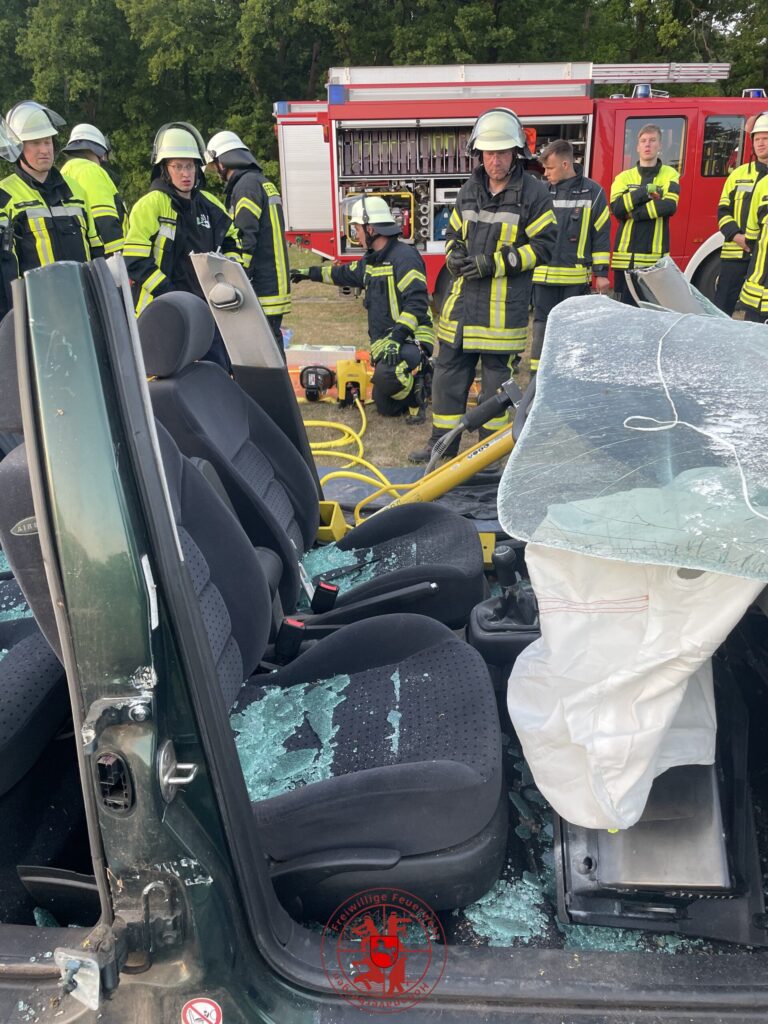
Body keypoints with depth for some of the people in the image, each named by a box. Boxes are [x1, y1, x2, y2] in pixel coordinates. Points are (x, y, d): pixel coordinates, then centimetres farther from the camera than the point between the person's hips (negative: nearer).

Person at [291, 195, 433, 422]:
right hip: (385, 344, 9)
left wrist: (396, 337, -34)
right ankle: (423, 380, 32)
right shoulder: (371, 260, 15)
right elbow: (345, 274, 36)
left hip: (410, 339, -9)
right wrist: (310, 273, 43)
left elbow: (416, 302, -26)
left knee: (387, 375, -39)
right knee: (386, 408, 12)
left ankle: (416, 398, -9)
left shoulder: (404, 256, -15)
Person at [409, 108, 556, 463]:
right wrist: (454, 254, -1)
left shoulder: (533, 192, -5)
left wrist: (496, 263, -16)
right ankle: (443, 443, 18)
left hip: (505, 304, -5)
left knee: (497, 372, 4)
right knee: (449, 367, 7)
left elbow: (543, 244, -7)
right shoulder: (470, 190, 12)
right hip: (464, 297, 5)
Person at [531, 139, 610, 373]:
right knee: (542, 325, 3)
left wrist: (601, 272, -1)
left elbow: (601, 233, 2)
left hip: (576, 275, -1)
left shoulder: (592, 192, 0)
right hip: (544, 273, 1)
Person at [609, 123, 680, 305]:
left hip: (656, 257, -1)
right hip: (626, 256, 1)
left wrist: (634, 213, -11)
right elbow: (616, 208, -7)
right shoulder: (624, 177, 10)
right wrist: (645, 191, -9)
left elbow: (669, 206, -11)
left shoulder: (669, 175, 7)